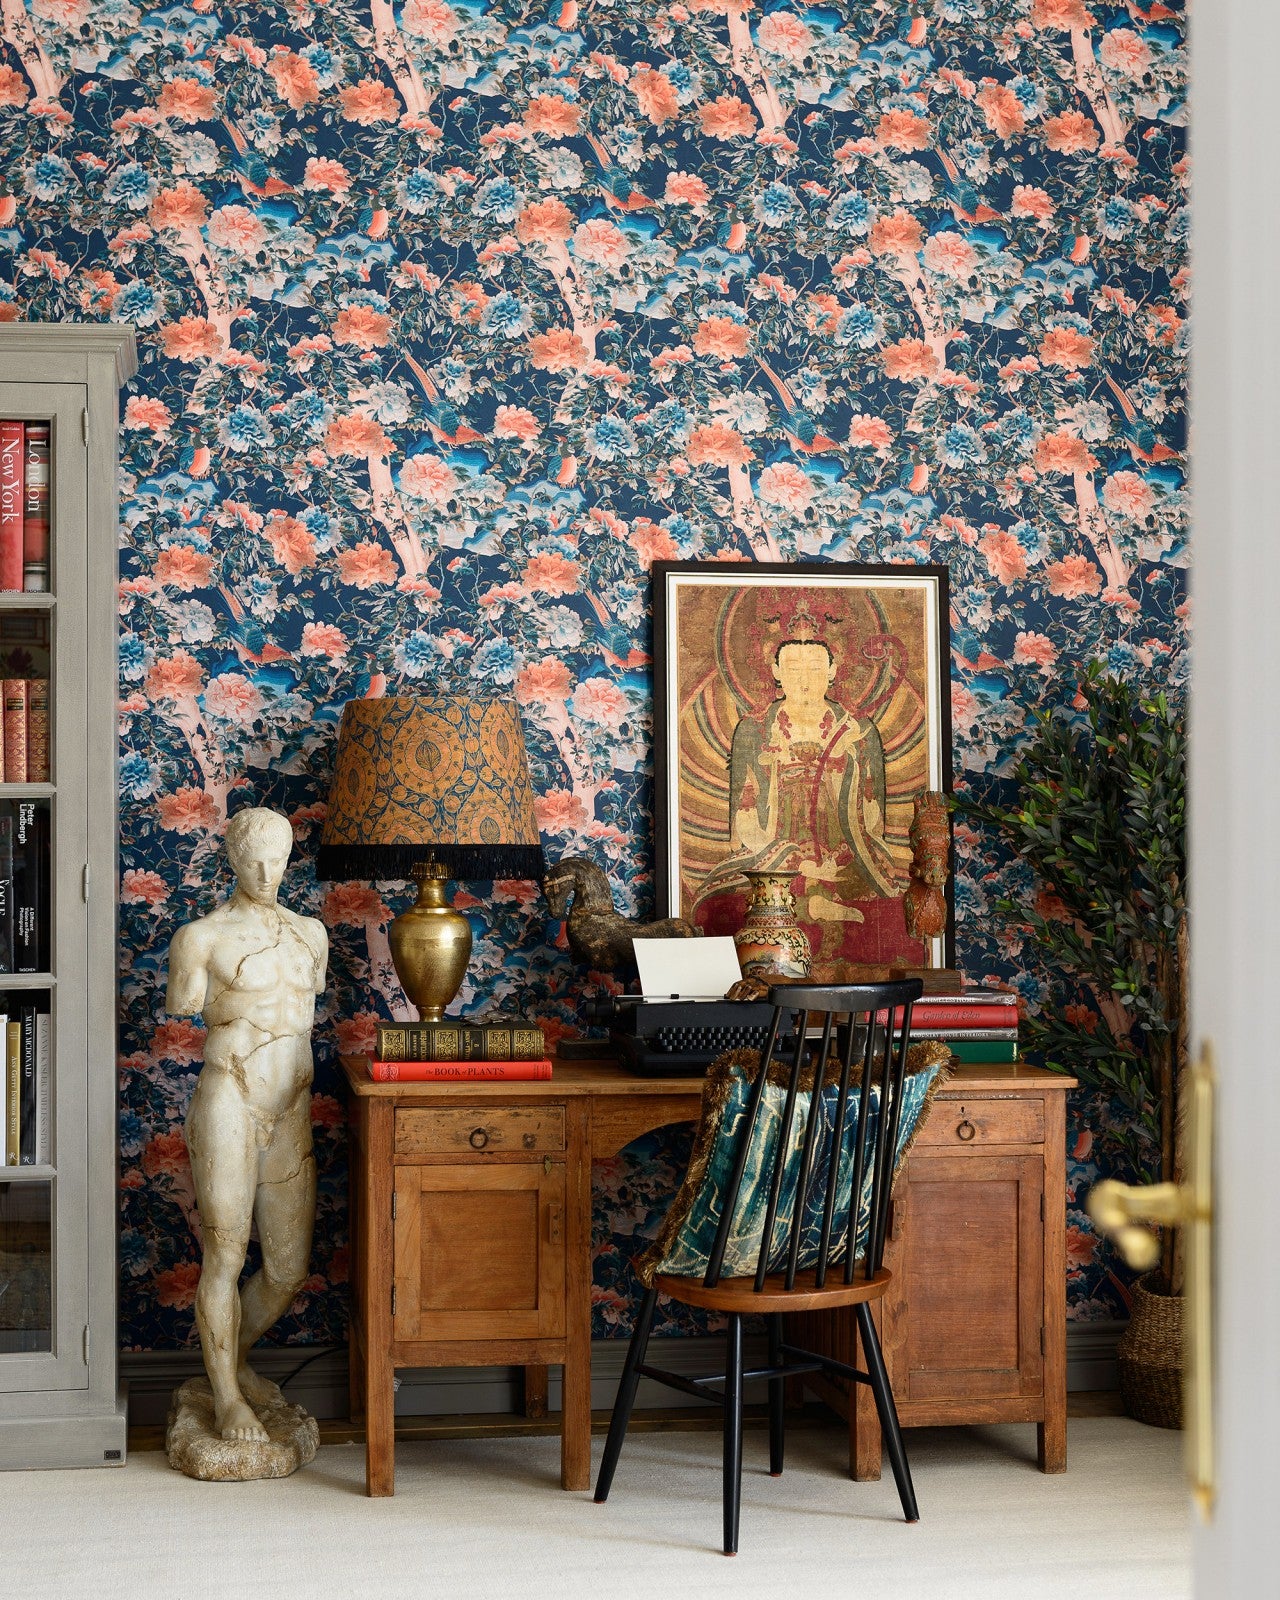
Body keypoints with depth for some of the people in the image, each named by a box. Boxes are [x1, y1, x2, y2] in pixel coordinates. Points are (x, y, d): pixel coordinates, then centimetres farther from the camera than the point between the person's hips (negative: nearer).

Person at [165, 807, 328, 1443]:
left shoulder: (310, 933, 12)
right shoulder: (202, 935, -4)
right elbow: (180, 1015, -2)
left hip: (292, 1112, 5)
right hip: (228, 1105, -5)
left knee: (290, 1267, 10)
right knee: (225, 1257, -1)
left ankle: (234, 1358, 36)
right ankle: (226, 1397, 14)